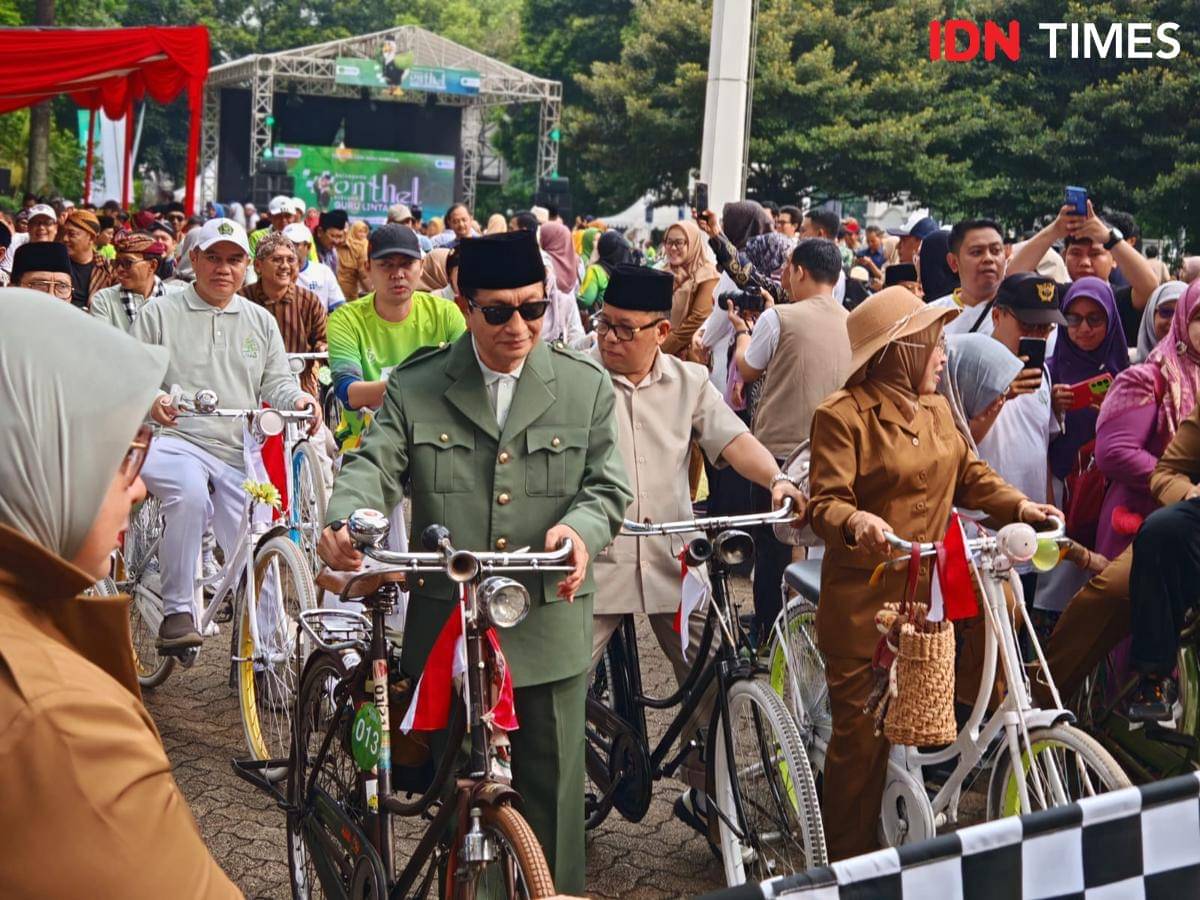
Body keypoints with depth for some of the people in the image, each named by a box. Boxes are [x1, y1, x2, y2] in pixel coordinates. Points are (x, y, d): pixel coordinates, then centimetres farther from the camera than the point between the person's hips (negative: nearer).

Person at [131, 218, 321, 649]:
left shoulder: (261, 321, 21)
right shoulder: (159, 313, 9)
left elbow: (277, 383, 17)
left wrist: (299, 399, -7)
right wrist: (150, 400, -20)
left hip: (239, 453, 4)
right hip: (173, 440, -3)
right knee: (190, 493, -37)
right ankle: (177, 612, -26)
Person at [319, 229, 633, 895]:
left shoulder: (586, 386, 4)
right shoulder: (417, 386, 3)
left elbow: (608, 485, 5)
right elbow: (374, 464, -7)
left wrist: (581, 528, -18)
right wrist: (342, 518, -29)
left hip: (549, 624, 0)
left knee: (548, 789, 7)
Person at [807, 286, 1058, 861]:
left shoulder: (937, 410, 15)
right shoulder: (844, 415, -9)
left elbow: (969, 475, 18)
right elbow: (825, 503, -15)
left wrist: (1018, 505, 1)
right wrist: (856, 521, -37)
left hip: (926, 588, 6)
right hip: (864, 596, -6)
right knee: (861, 729, -2)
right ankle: (849, 862, 12)